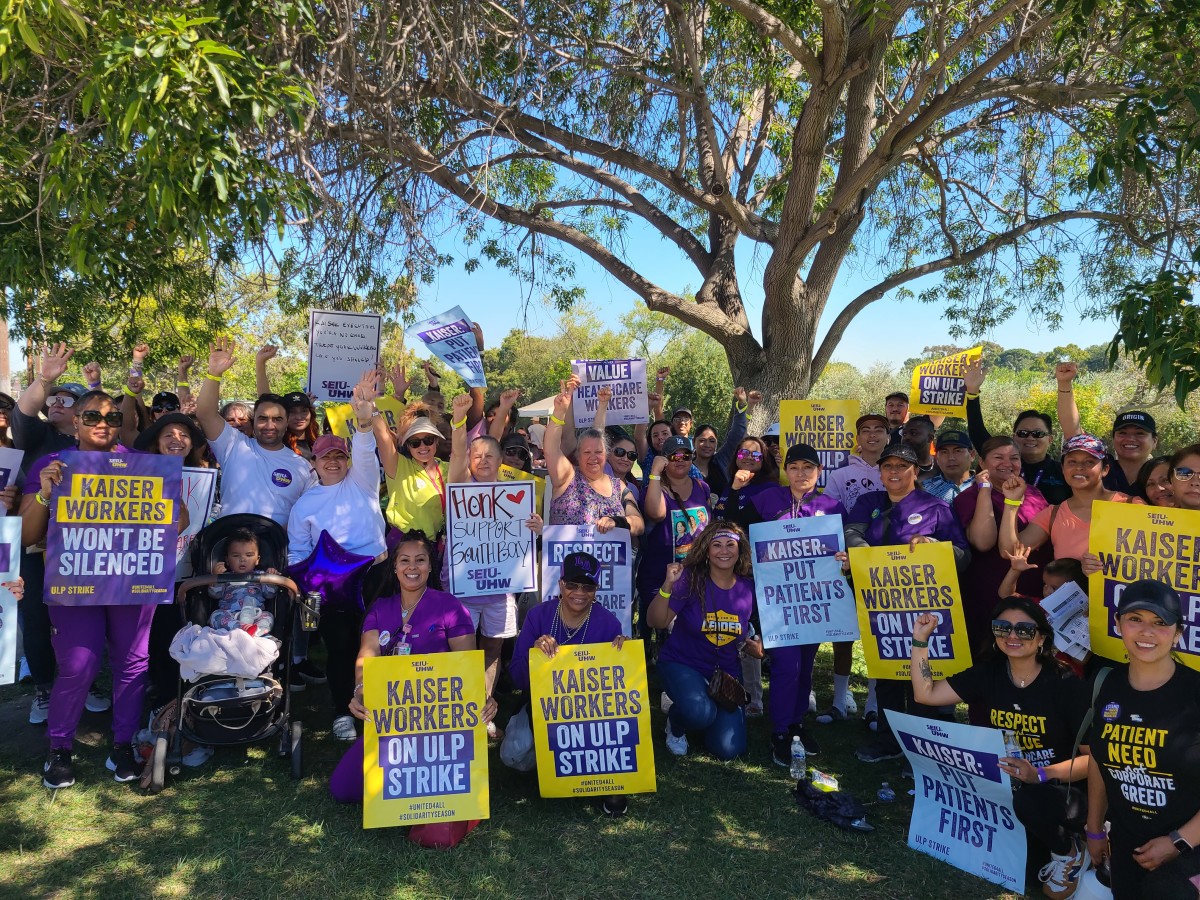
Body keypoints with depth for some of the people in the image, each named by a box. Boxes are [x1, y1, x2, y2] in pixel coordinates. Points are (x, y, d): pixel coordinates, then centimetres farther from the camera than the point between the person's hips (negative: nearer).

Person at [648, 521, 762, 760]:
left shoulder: (748, 588, -3)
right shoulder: (691, 579, -16)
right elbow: (656, 622, -19)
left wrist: (754, 646, -8)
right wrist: (668, 586, -33)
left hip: (726, 671, 4)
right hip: (681, 664, -4)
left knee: (729, 749, -7)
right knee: (699, 712, -35)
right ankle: (676, 725, 3)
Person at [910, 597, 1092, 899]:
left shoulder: (1065, 684, -16)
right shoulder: (987, 674, -4)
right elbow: (925, 694, -6)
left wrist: (1040, 774, -30)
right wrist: (920, 640, -14)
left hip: (1061, 790, -5)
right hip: (1004, 786, 5)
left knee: (1027, 799, -36)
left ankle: (1068, 852, -1)